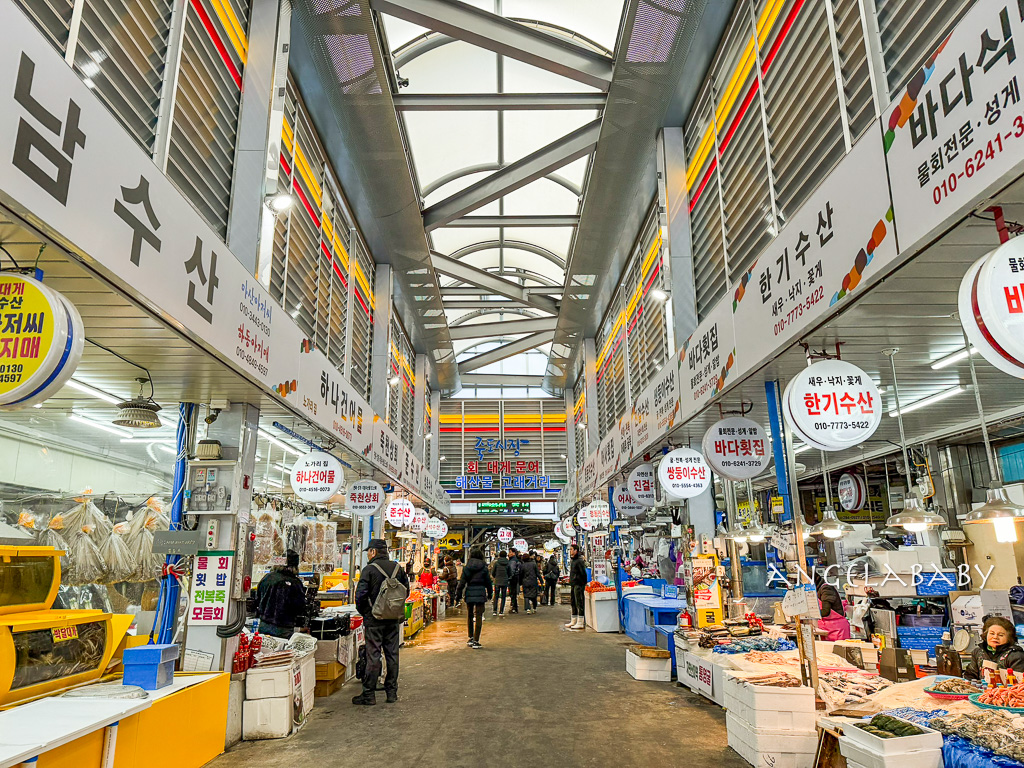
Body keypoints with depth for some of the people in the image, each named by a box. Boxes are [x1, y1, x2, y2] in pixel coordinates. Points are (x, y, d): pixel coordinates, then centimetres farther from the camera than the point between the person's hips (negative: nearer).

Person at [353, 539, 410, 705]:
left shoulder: (369, 569, -11)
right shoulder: (398, 568, 5)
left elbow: (361, 594, -15)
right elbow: (406, 590, 10)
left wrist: (363, 612, 0)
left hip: (374, 619, -5)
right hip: (394, 619, 5)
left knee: (373, 656, 0)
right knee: (392, 654, 10)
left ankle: (369, 694, 5)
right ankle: (392, 692, 16)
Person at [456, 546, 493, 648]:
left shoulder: (466, 567, 1)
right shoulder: (484, 567, -2)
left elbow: (462, 582, 0)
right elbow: (488, 582, 3)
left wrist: (458, 596, 6)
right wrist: (489, 594, 15)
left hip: (469, 593, 2)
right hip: (480, 593, -2)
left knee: (470, 615, 17)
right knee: (479, 617, 0)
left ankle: (471, 638, 24)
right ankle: (475, 641, -3)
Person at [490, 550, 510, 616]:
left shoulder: (496, 562, -7)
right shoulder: (507, 563, -4)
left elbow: (493, 573, -1)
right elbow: (509, 573, 3)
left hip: (497, 582, 0)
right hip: (505, 582, 0)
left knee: (496, 597, 10)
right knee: (503, 597, 7)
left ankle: (494, 611, 7)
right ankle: (501, 612, 3)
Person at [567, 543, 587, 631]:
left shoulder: (579, 561, -14)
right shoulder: (573, 561, 16)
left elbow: (583, 573, -18)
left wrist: (584, 583, -16)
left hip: (578, 585, -10)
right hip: (573, 585, 10)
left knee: (579, 603, -7)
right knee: (573, 603, 16)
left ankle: (580, 623, -5)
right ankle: (574, 622, 25)